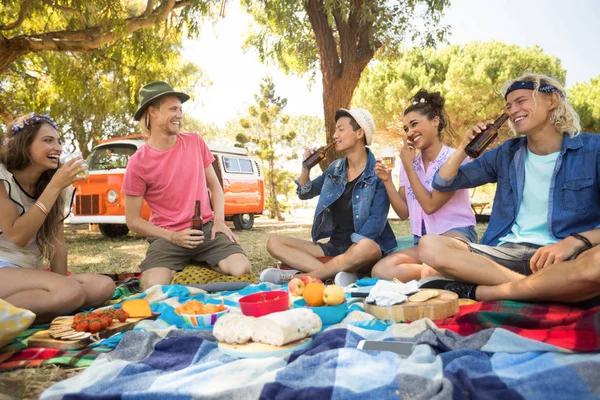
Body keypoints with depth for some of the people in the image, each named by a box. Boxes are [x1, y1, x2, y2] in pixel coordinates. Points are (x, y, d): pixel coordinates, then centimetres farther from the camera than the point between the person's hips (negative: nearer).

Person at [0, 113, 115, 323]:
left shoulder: (54, 185, 11)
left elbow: (58, 241, 7)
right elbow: (17, 236, -15)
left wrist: (62, 282, -4)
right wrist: (54, 186, -18)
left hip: (31, 273, 7)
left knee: (104, 286, -20)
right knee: (71, 292, -33)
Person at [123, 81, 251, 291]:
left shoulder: (195, 142, 2)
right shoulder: (138, 163, -8)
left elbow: (214, 184, 12)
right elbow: (132, 220, -3)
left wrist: (219, 220, -5)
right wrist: (172, 237, -16)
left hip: (206, 228, 3)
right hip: (168, 236, -2)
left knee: (241, 270, -23)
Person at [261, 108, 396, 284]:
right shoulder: (335, 168, 11)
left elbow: (377, 221, -14)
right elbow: (304, 194, 21)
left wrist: (353, 250, -26)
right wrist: (306, 167, 3)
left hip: (359, 246, -5)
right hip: (334, 247, 6)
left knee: (367, 248, -42)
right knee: (274, 242, -11)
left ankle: (300, 277, -27)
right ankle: (339, 272, -30)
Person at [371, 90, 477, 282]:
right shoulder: (409, 163, 9)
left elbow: (430, 205, -14)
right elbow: (403, 212, 8)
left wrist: (408, 165, -9)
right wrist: (387, 180, -5)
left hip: (456, 233, -6)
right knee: (380, 271, -21)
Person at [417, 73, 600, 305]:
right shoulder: (507, 153, 14)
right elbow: (442, 184, 18)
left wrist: (574, 241, -23)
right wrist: (465, 146, 4)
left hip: (561, 256, -3)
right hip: (507, 252, 3)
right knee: (429, 246, -21)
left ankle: (476, 292, -24)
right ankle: (536, 288, -22)